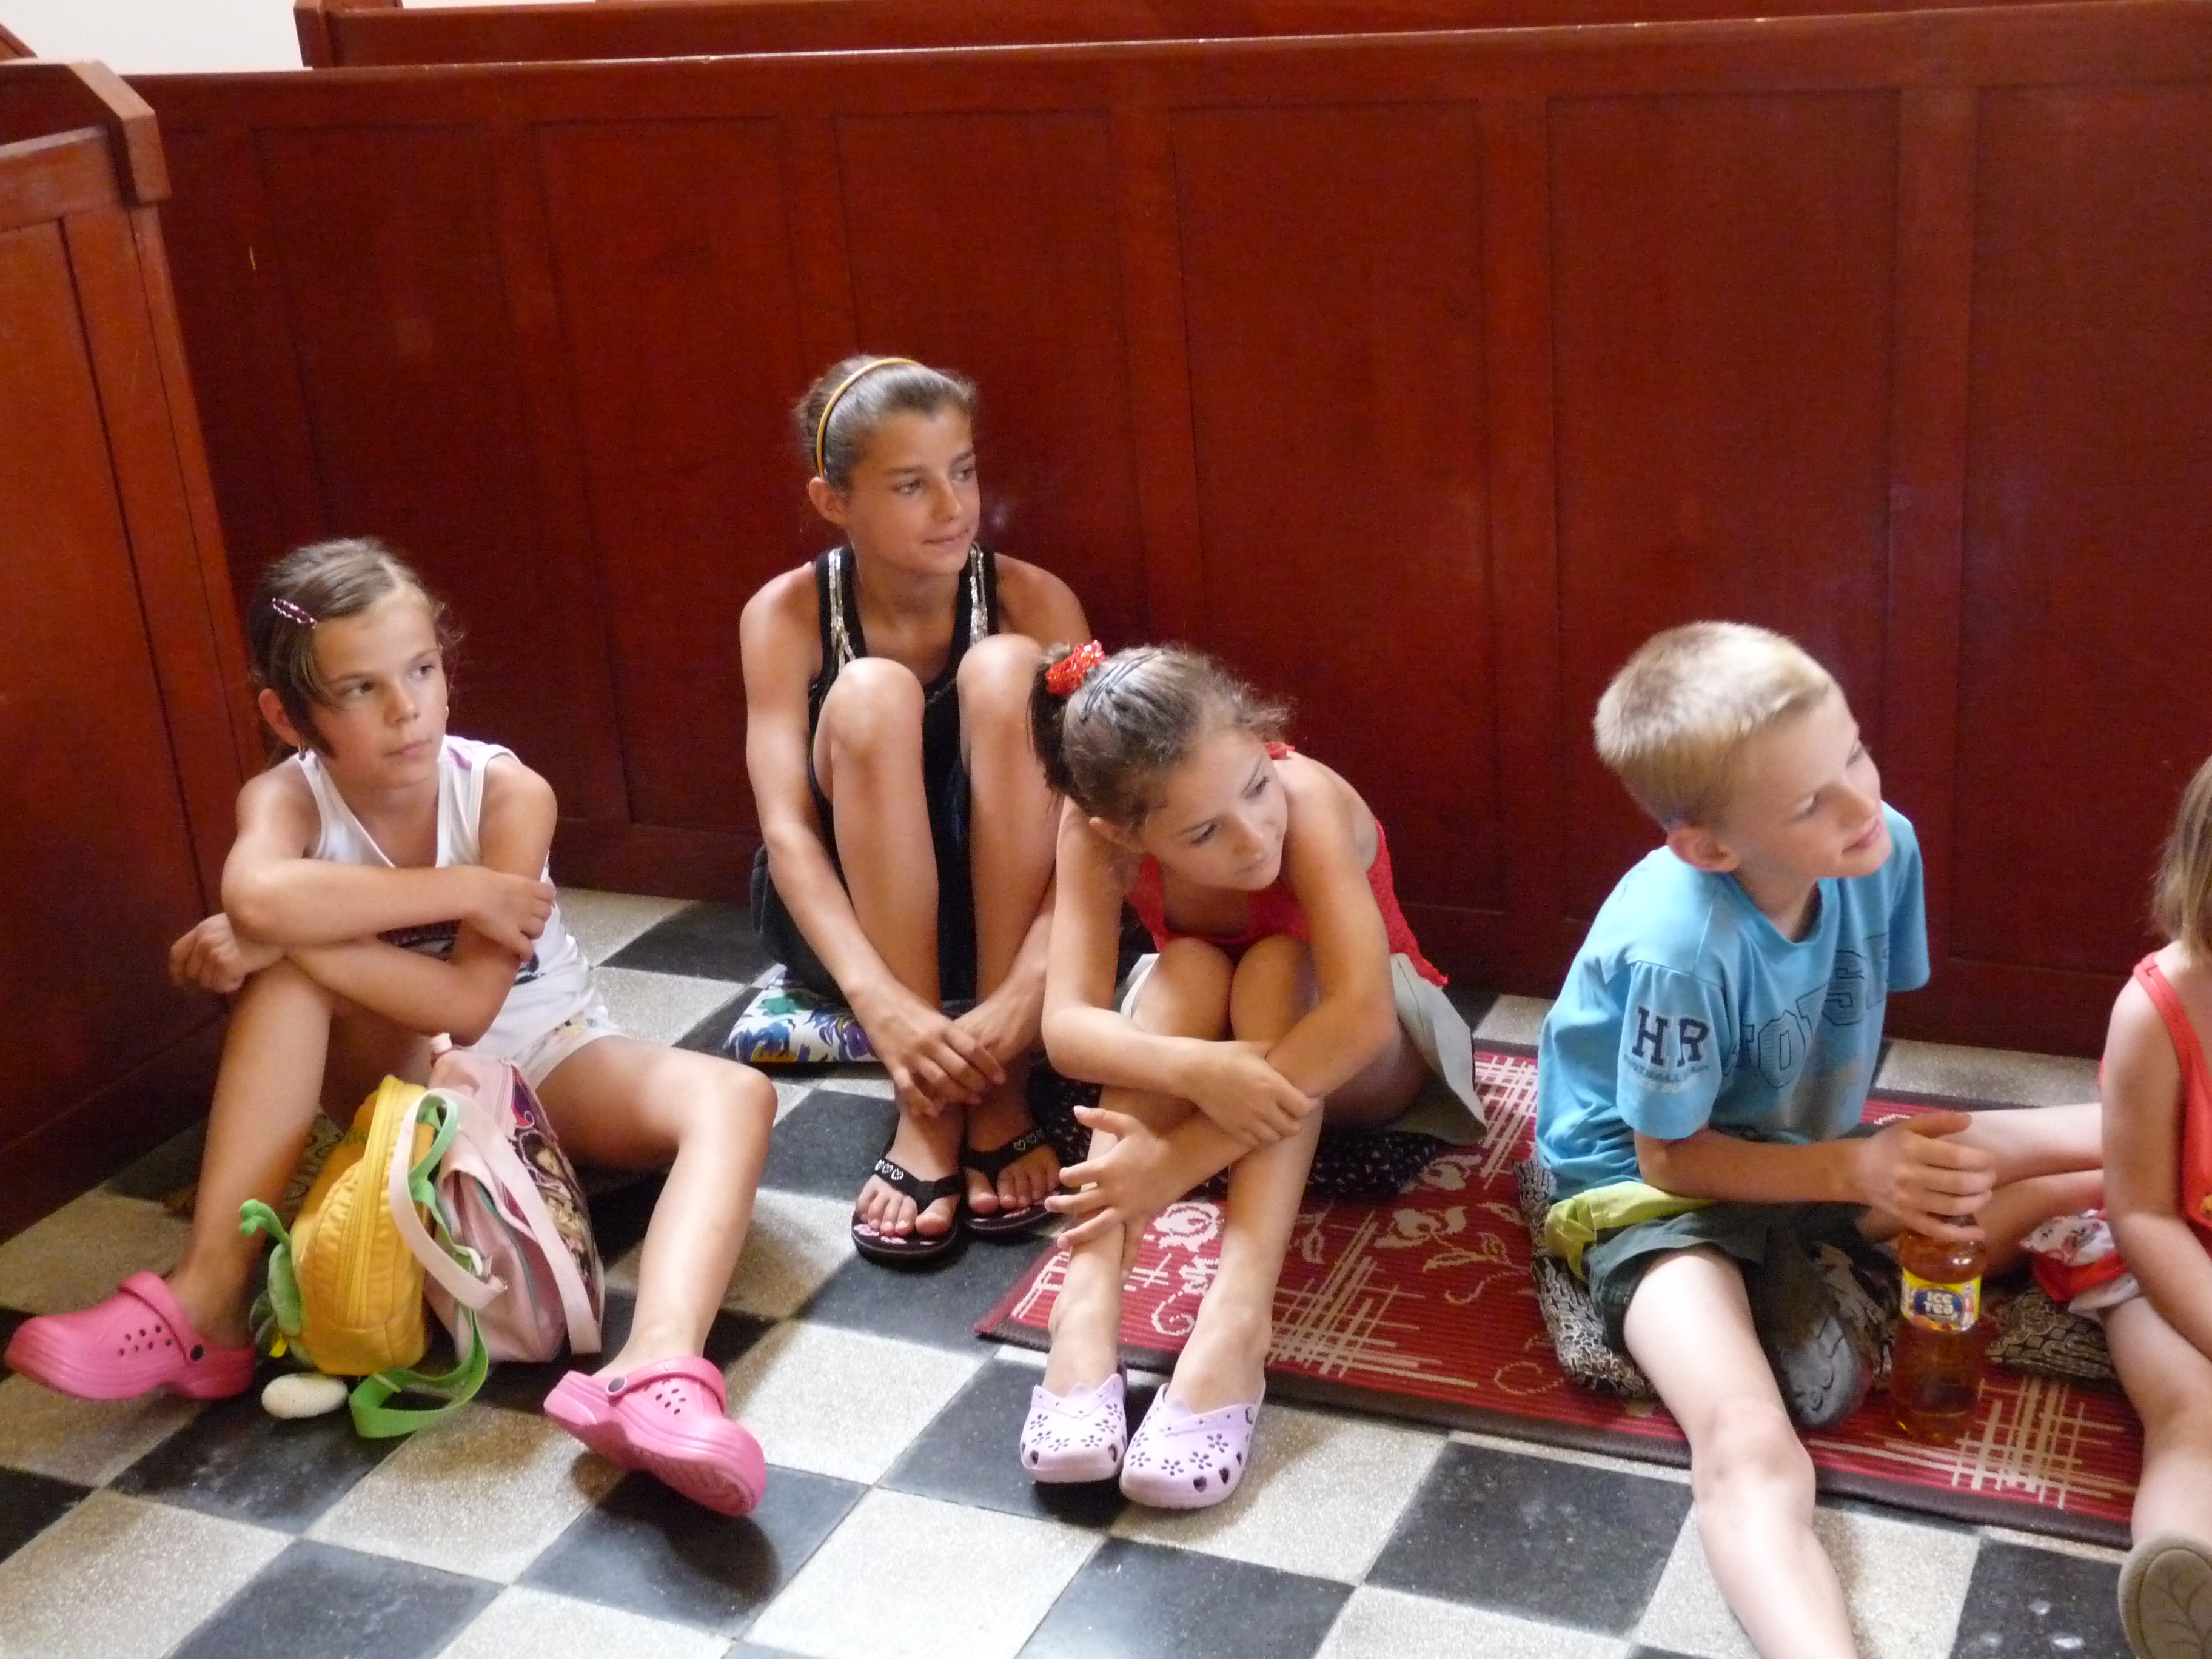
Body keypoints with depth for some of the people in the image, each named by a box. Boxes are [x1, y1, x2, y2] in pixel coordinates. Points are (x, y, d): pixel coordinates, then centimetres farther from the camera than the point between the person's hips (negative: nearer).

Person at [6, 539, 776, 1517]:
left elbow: (467, 1005, -28)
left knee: (733, 1097, -30)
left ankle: (659, 1373, -57)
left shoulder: (508, 793, -21)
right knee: (286, 962, -29)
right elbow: (256, 899, -42)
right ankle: (207, 1302, -32)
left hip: (544, 1065, -1)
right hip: (403, 1077, 1)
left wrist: (291, 936, -32)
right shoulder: (285, 798, -16)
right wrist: (464, 890, -35)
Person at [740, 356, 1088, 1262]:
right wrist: (879, 1000, -41)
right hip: (847, 918, 0)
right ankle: (927, 1107, -33)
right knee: (870, 697, -29)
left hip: (1000, 907, 0)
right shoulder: (786, 614, -13)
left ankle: (999, 1085, -27)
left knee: (1003, 671, -27)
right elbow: (784, 828, -24)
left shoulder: (1034, 600, -13)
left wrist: (1029, 988, -40)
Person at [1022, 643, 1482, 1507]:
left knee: (1277, 967, -34)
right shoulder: (1097, 834, -27)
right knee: (1190, 969, -31)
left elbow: (1363, 1015, -47)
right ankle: (1087, 1303, -40)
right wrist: (1194, 1068, -55)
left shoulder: (1310, 799, -36)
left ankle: (1235, 1319, -46)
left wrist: (1183, 1155, -51)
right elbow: (1067, 1024, -35)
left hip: (1362, 1063, -2)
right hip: (1201, 1053, 2)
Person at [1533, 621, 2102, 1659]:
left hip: (1808, 1149, 7)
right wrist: (1857, 1171, -27)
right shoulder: (1678, 949, -32)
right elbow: (1669, 1155, -19)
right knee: (1751, 1450, -35)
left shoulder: (1884, 847, -16)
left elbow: (1854, 1019, 3)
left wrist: (1889, 1160, -11)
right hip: (1655, 1191, -7)